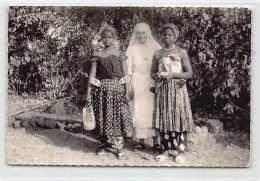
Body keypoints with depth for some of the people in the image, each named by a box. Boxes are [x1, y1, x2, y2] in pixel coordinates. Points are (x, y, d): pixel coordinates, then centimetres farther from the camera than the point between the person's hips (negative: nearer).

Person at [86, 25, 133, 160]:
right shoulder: (97, 55, 6)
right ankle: (103, 145, 21)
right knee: (102, 117, 5)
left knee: (117, 117, -3)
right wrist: (88, 92, -3)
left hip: (117, 88, -1)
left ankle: (119, 148, 5)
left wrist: (127, 92, -6)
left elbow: (125, 75, 1)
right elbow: (92, 74, 3)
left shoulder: (120, 55, 5)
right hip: (101, 88, 1)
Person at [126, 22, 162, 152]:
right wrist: (129, 86, -3)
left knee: (154, 110, -3)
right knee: (138, 111, 1)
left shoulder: (156, 48, 5)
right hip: (137, 83, 1)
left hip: (152, 82, -1)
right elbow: (128, 68, 5)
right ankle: (141, 141, 10)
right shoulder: (132, 48, 8)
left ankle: (156, 141, 4)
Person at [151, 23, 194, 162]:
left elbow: (189, 73, -2)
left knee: (178, 118, -3)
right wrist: (157, 76, -8)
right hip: (162, 89, 3)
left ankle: (178, 150, 8)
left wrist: (173, 75, -15)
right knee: (164, 118, 3)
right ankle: (166, 149, 15)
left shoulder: (181, 52, 1)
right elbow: (152, 73, 14)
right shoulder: (158, 54, 10)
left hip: (178, 89, -2)